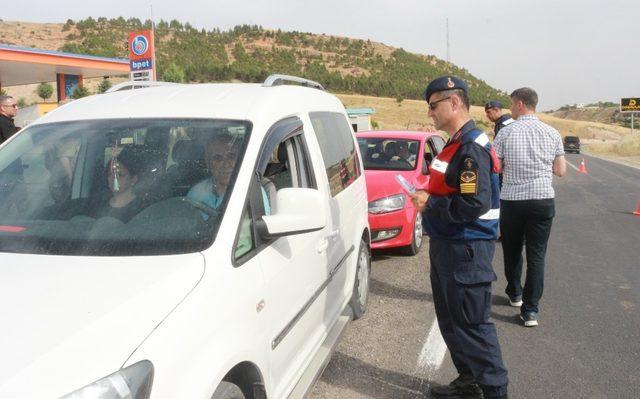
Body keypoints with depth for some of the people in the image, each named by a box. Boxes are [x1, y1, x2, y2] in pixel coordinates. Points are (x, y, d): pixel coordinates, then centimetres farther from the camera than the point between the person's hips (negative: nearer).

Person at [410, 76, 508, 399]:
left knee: (472, 324, -2)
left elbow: (476, 204, -28)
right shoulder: (455, 145, 14)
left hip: (467, 251, -11)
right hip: (446, 246, 11)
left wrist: (430, 203, -19)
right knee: (450, 320, 19)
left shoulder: (472, 148, -19)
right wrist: (428, 196, 7)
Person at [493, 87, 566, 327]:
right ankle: (530, 309, 1)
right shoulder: (552, 133, 2)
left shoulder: (506, 132, -5)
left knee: (512, 251, 19)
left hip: (512, 200, -1)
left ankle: (515, 293, 36)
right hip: (543, 199, 1)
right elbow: (560, 171, 4)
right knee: (536, 256, 4)